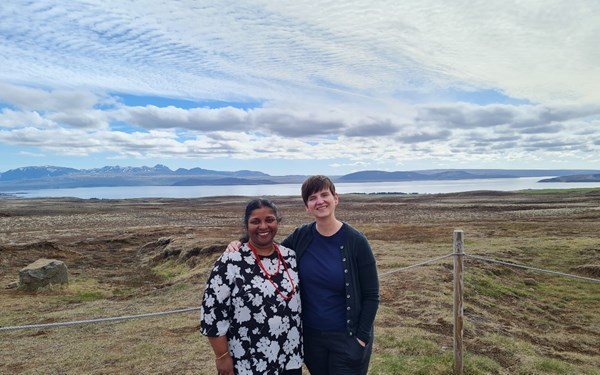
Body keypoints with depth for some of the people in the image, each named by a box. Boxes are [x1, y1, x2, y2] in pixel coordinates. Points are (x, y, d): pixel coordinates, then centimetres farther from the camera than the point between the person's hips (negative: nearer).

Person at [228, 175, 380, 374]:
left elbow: (371, 296, -9)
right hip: (310, 335, 3)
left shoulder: (356, 241, -15)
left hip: (346, 337, -3)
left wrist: (362, 337, -11)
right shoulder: (301, 236, -6)